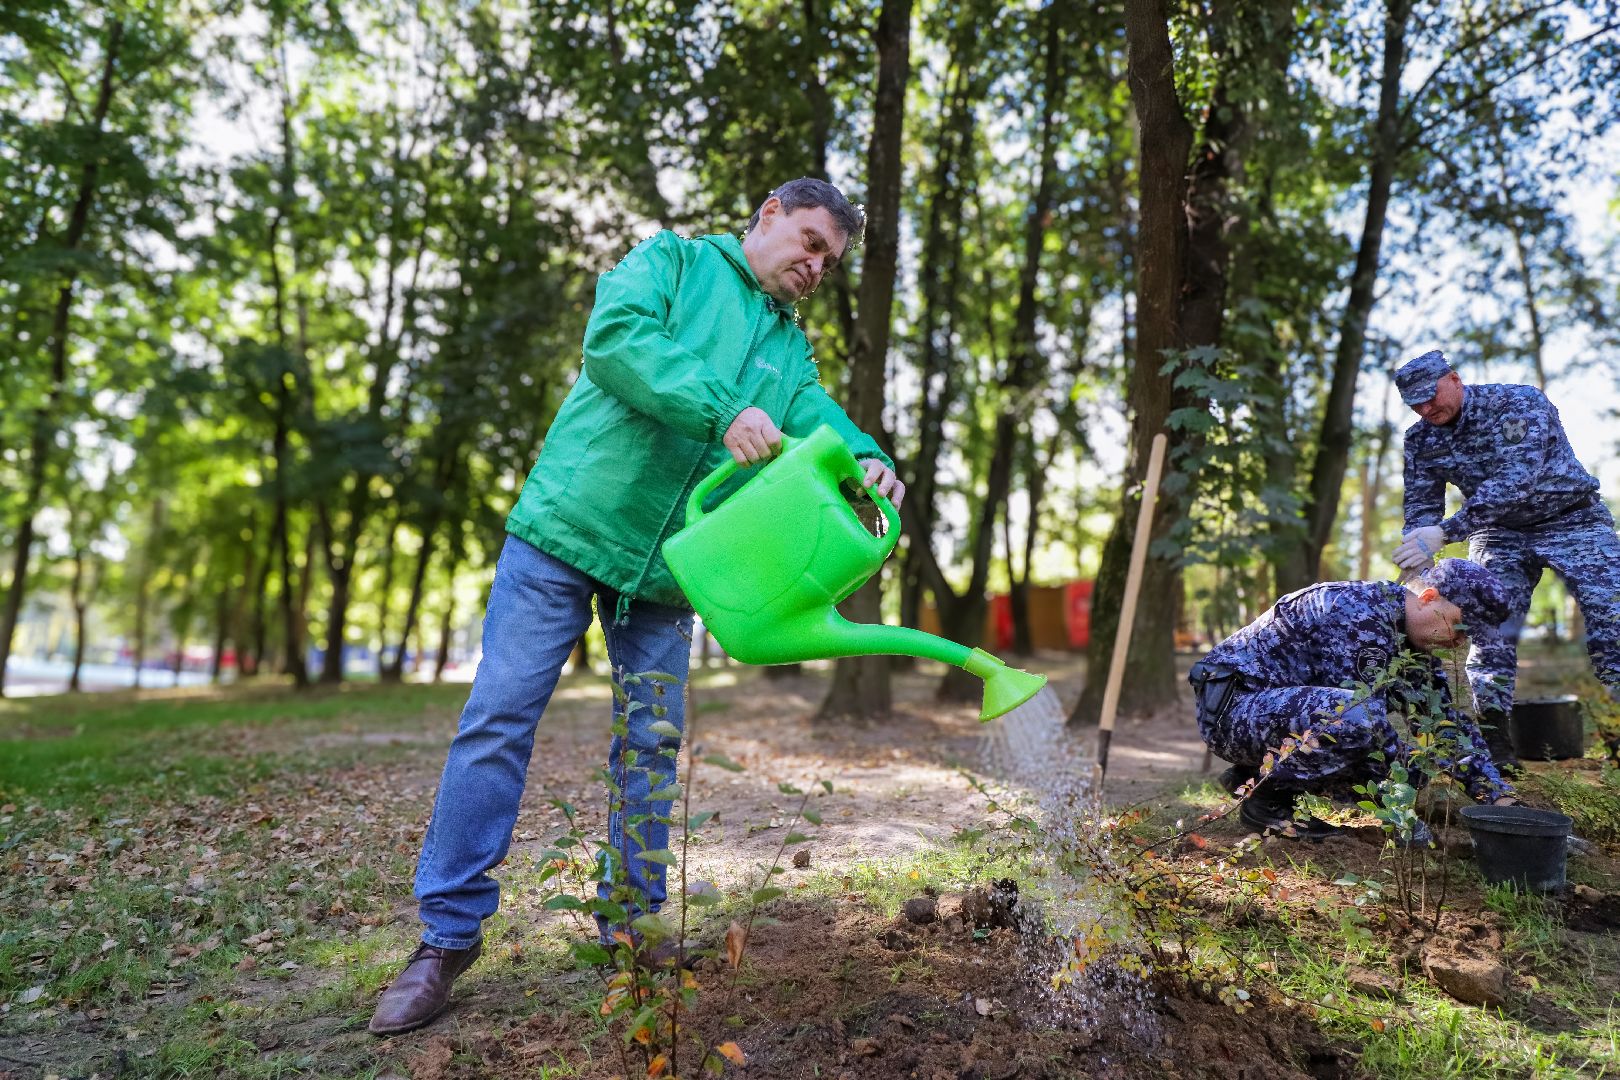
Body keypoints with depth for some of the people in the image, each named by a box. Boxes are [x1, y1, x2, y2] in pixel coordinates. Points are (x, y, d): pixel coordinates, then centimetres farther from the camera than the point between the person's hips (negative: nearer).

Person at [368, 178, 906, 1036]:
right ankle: (448, 932, 10)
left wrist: (866, 459, -23)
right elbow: (615, 335, -16)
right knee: (498, 719, -3)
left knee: (653, 746, 7)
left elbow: (818, 420, 0)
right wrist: (722, 412, -26)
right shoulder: (673, 262, 3)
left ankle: (634, 928, 22)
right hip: (569, 523, -4)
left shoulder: (792, 347, 18)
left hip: (670, 569, 5)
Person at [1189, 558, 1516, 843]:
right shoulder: (1361, 613, -22)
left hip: (1278, 707, 10)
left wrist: (1499, 795, 7)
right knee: (1358, 717, -33)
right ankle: (1266, 799, -11)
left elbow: (1451, 721, 15)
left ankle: (1256, 772, 10)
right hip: (1231, 704, -10)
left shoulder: (1414, 642, 10)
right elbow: (1362, 714, -25)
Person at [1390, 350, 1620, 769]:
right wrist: (1417, 575, -18)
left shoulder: (1521, 403, -22)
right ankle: (1493, 741, -3)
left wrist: (1446, 532, -43)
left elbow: (1514, 481, -34)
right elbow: (1421, 507, -3)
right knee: (1490, 629, -8)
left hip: (1572, 520, -4)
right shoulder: (1421, 439, -6)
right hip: (1500, 534, 4)